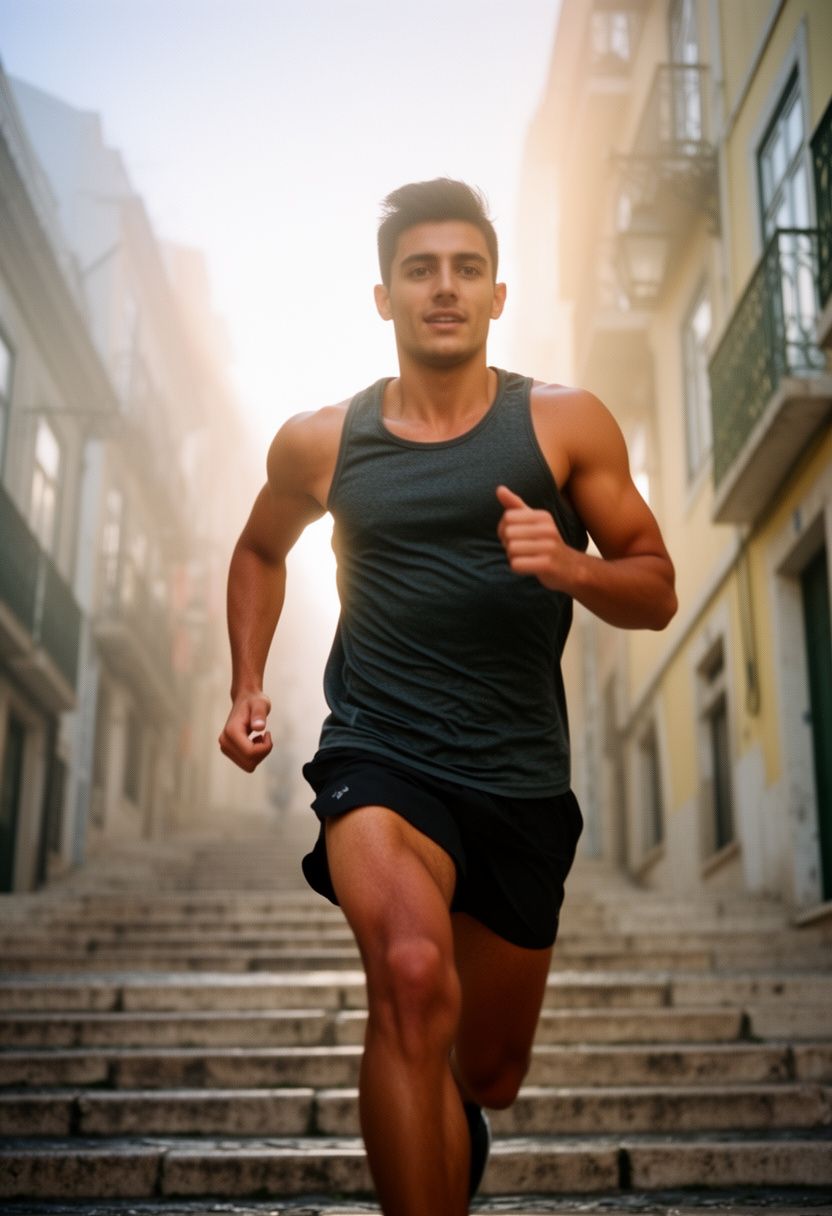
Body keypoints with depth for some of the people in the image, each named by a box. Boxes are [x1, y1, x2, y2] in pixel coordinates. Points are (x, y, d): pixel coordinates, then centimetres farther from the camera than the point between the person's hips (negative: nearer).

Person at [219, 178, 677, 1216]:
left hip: (523, 781, 2)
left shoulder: (567, 426, 0)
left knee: (489, 1076, 16)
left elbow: (657, 592, 3)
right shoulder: (319, 443, 3)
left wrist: (568, 566, -18)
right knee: (412, 975, -34)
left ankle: (446, 1133, 53)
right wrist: (246, 686, 12)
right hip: (380, 756, -1)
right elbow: (260, 552, 23)